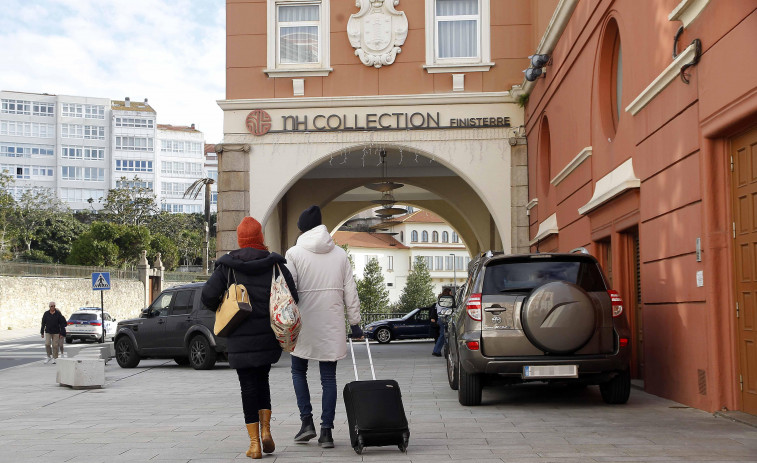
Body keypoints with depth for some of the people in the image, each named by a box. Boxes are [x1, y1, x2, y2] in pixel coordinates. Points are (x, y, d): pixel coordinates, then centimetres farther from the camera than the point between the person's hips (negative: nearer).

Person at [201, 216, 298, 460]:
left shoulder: (227, 265, -2)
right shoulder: (275, 264, 0)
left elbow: (208, 295, -9)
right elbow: (292, 296, -5)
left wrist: (222, 310, 11)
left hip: (241, 337, -1)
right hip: (269, 335, 1)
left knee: (248, 385, 5)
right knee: (262, 379, 20)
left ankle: (254, 443, 3)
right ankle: (265, 430, 6)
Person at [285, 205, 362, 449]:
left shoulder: (294, 253, -3)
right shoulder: (340, 253, 6)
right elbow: (350, 291, 6)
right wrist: (355, 323, 11)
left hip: (304, 324, -2)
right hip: (332, 325, 2)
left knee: (298, 371, 16)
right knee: (328, 376, 7)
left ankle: (307, 422, 5)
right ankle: (326, 430, 3)